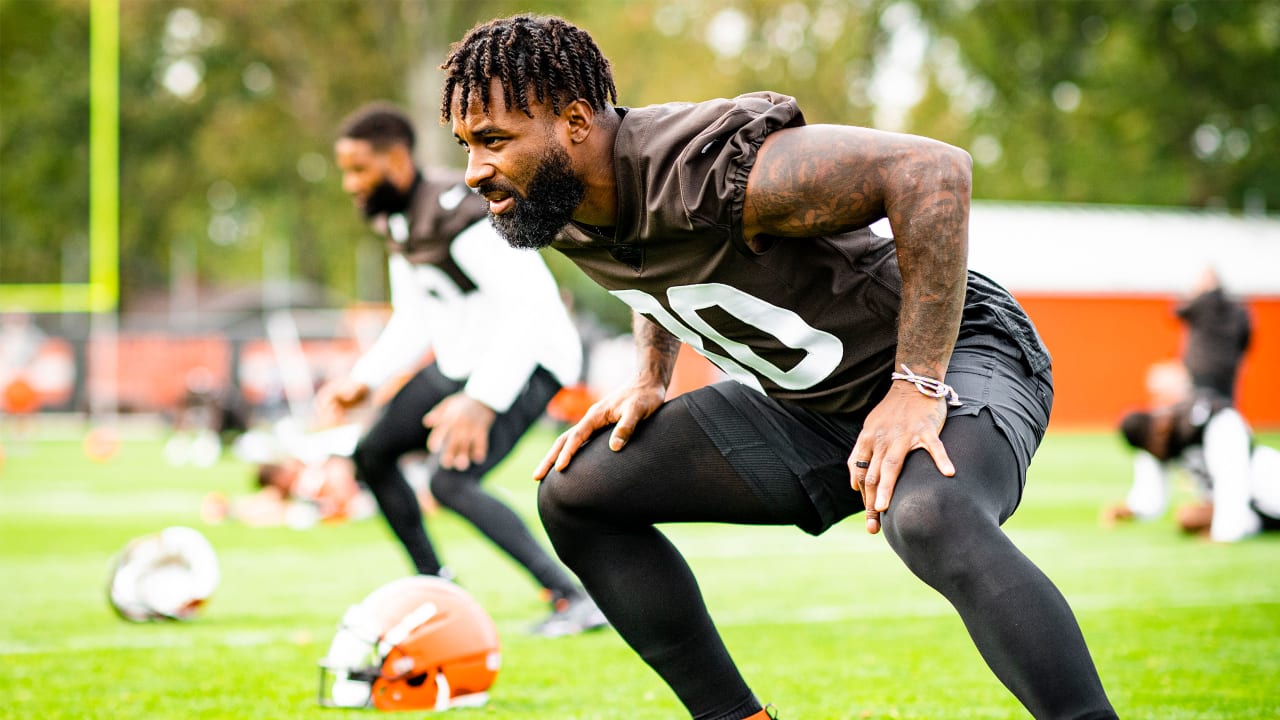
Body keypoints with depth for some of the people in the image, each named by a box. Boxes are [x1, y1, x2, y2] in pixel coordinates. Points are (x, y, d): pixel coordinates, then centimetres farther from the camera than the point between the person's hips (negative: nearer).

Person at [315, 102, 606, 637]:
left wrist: (481, 400, -38)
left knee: (452, 482, -24)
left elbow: (529, 304, -34)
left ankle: (573, 599, -20)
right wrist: (363, 381, 4)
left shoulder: (457, 214, -26)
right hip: (459, 362, 10)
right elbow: (413, 322, 16)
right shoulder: (397, 222, 5)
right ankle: (433, 583, 28)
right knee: (373, 455, 14)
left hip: (522, 363, -10)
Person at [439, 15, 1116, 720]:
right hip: (804, 407, 9)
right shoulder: (555, 209, -4)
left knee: (928, 519, -41)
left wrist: (918, 387, -31)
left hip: (949, 353, -9)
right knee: (574, 493, 2)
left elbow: (932, 170, -33)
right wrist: (648, 379, 4)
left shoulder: (705, 166, -31)